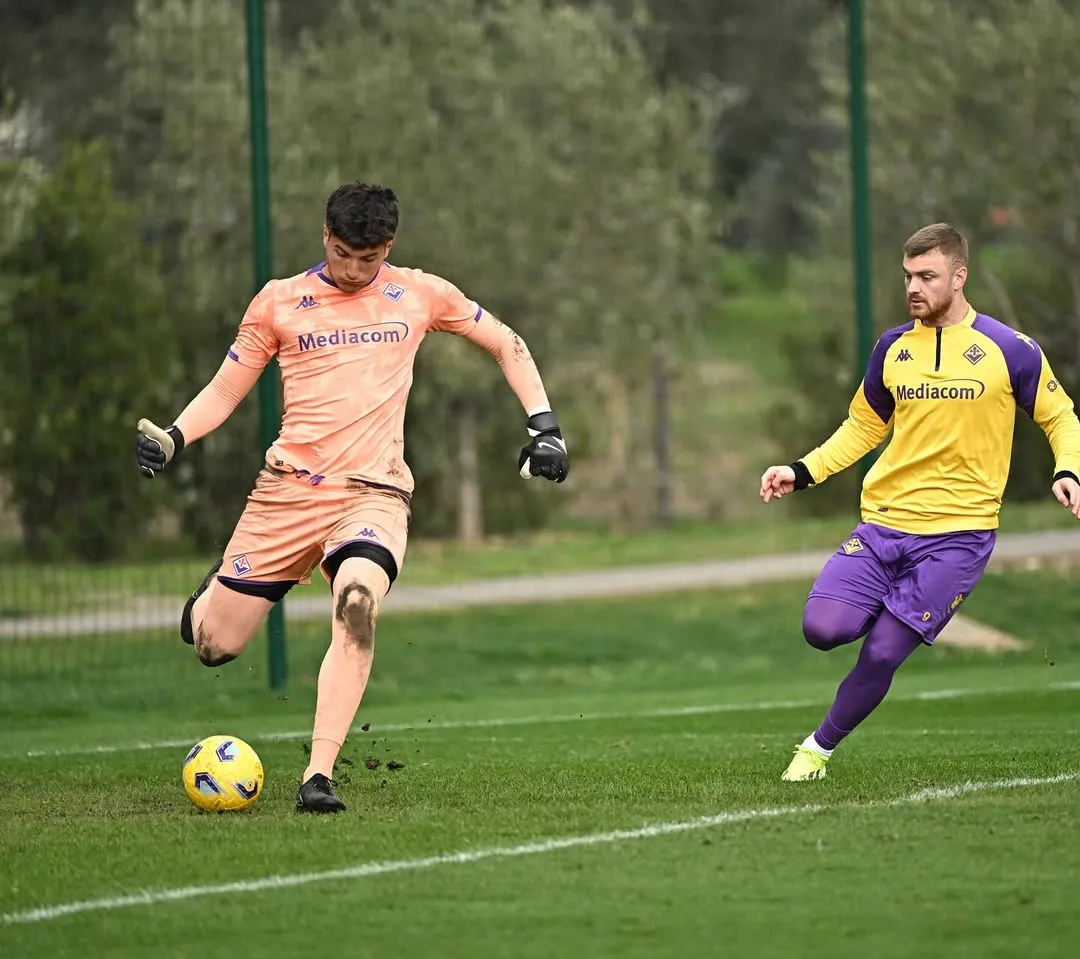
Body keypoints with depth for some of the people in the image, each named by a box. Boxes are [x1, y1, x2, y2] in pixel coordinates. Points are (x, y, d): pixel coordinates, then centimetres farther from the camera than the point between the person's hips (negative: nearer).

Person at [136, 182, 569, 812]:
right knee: (213, 644, -2)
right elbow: (224, 392, 12)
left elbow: (509, 345, 20)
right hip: (288, 487, 1)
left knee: (357, 603, -33)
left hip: (374, 492, -1)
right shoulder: (279, 301, 8)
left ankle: (319, 776, -34)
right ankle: (221, 584, 37)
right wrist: (172, 438, -6)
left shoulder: (419, 295, 9)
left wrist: (544, 426, 9)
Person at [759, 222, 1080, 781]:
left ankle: (820, 747, 13)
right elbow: (864, 426, 20)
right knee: (822, 627, -17)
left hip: (959, 531, -3)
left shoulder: (1008, 350, -3)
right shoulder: (892, 348, 8)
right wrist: (802, 473, 8)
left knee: (881, 653, -10)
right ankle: (893, 610, 16)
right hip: (883, 524, 3)